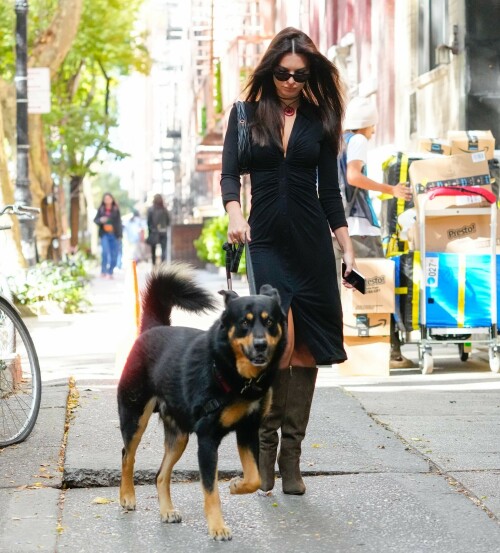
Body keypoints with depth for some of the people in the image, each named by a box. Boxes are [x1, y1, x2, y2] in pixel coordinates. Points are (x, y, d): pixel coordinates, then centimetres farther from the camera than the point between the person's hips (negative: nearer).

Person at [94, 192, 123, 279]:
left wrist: (120, 234, 0)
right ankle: (103, 271, -7)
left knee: (114, 254, 1)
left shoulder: (116, 210, 4)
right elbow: (95, 220, 7)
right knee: (105, 251, -17)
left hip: (114, 234, 1)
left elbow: (119, 222, 5)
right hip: (104, 234, -1)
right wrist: (100, 220, -16)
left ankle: (110, 272, 13)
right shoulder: (101, 209, 4)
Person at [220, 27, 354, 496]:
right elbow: (229, 173, -1)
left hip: (310, 242, 2)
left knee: (305, 350, 0)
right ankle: (266, 440, 2)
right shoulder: (246, 114, 5)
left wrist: (347, 248, 3)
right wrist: (234, 214, -20)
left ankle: (291, 456, 8)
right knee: (280, 343, -16)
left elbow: (330, 189, 9)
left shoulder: (320, 119, 8)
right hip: (264, 241, -2)